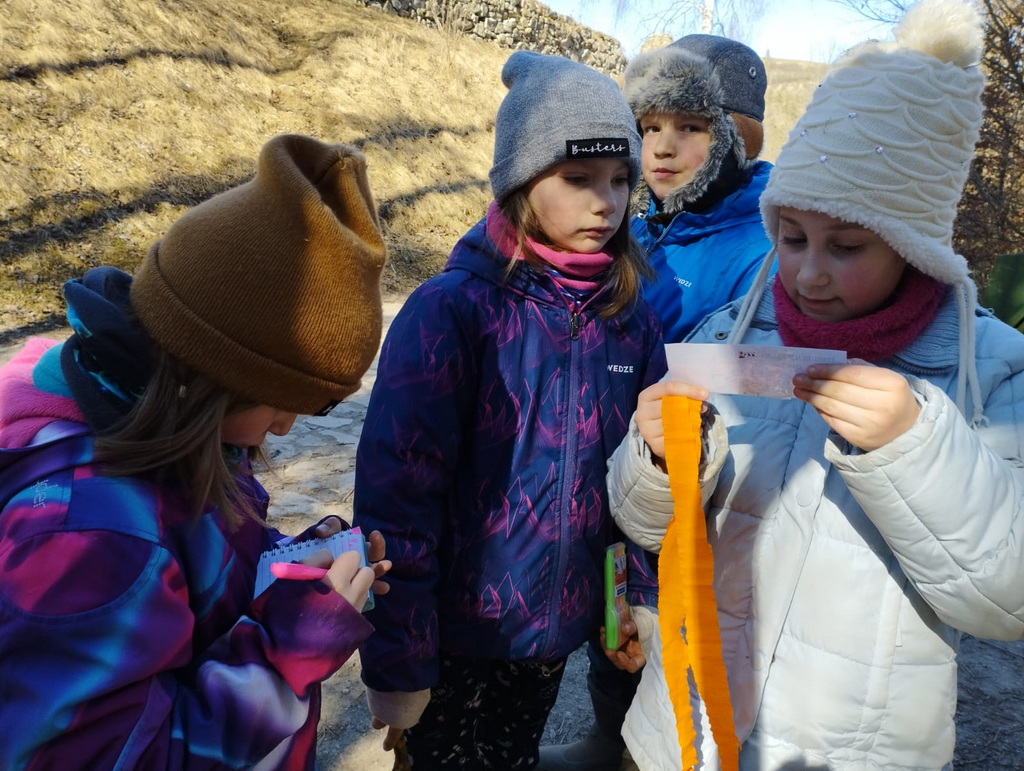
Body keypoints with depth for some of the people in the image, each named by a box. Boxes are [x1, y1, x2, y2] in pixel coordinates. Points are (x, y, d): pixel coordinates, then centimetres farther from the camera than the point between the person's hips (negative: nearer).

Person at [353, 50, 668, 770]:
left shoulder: (628, 316, -3)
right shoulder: (452, 309, -19)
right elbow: (396, 494, -18)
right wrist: (396, 662, -14)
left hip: (560, 630, 5)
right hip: (459, 636, -4)